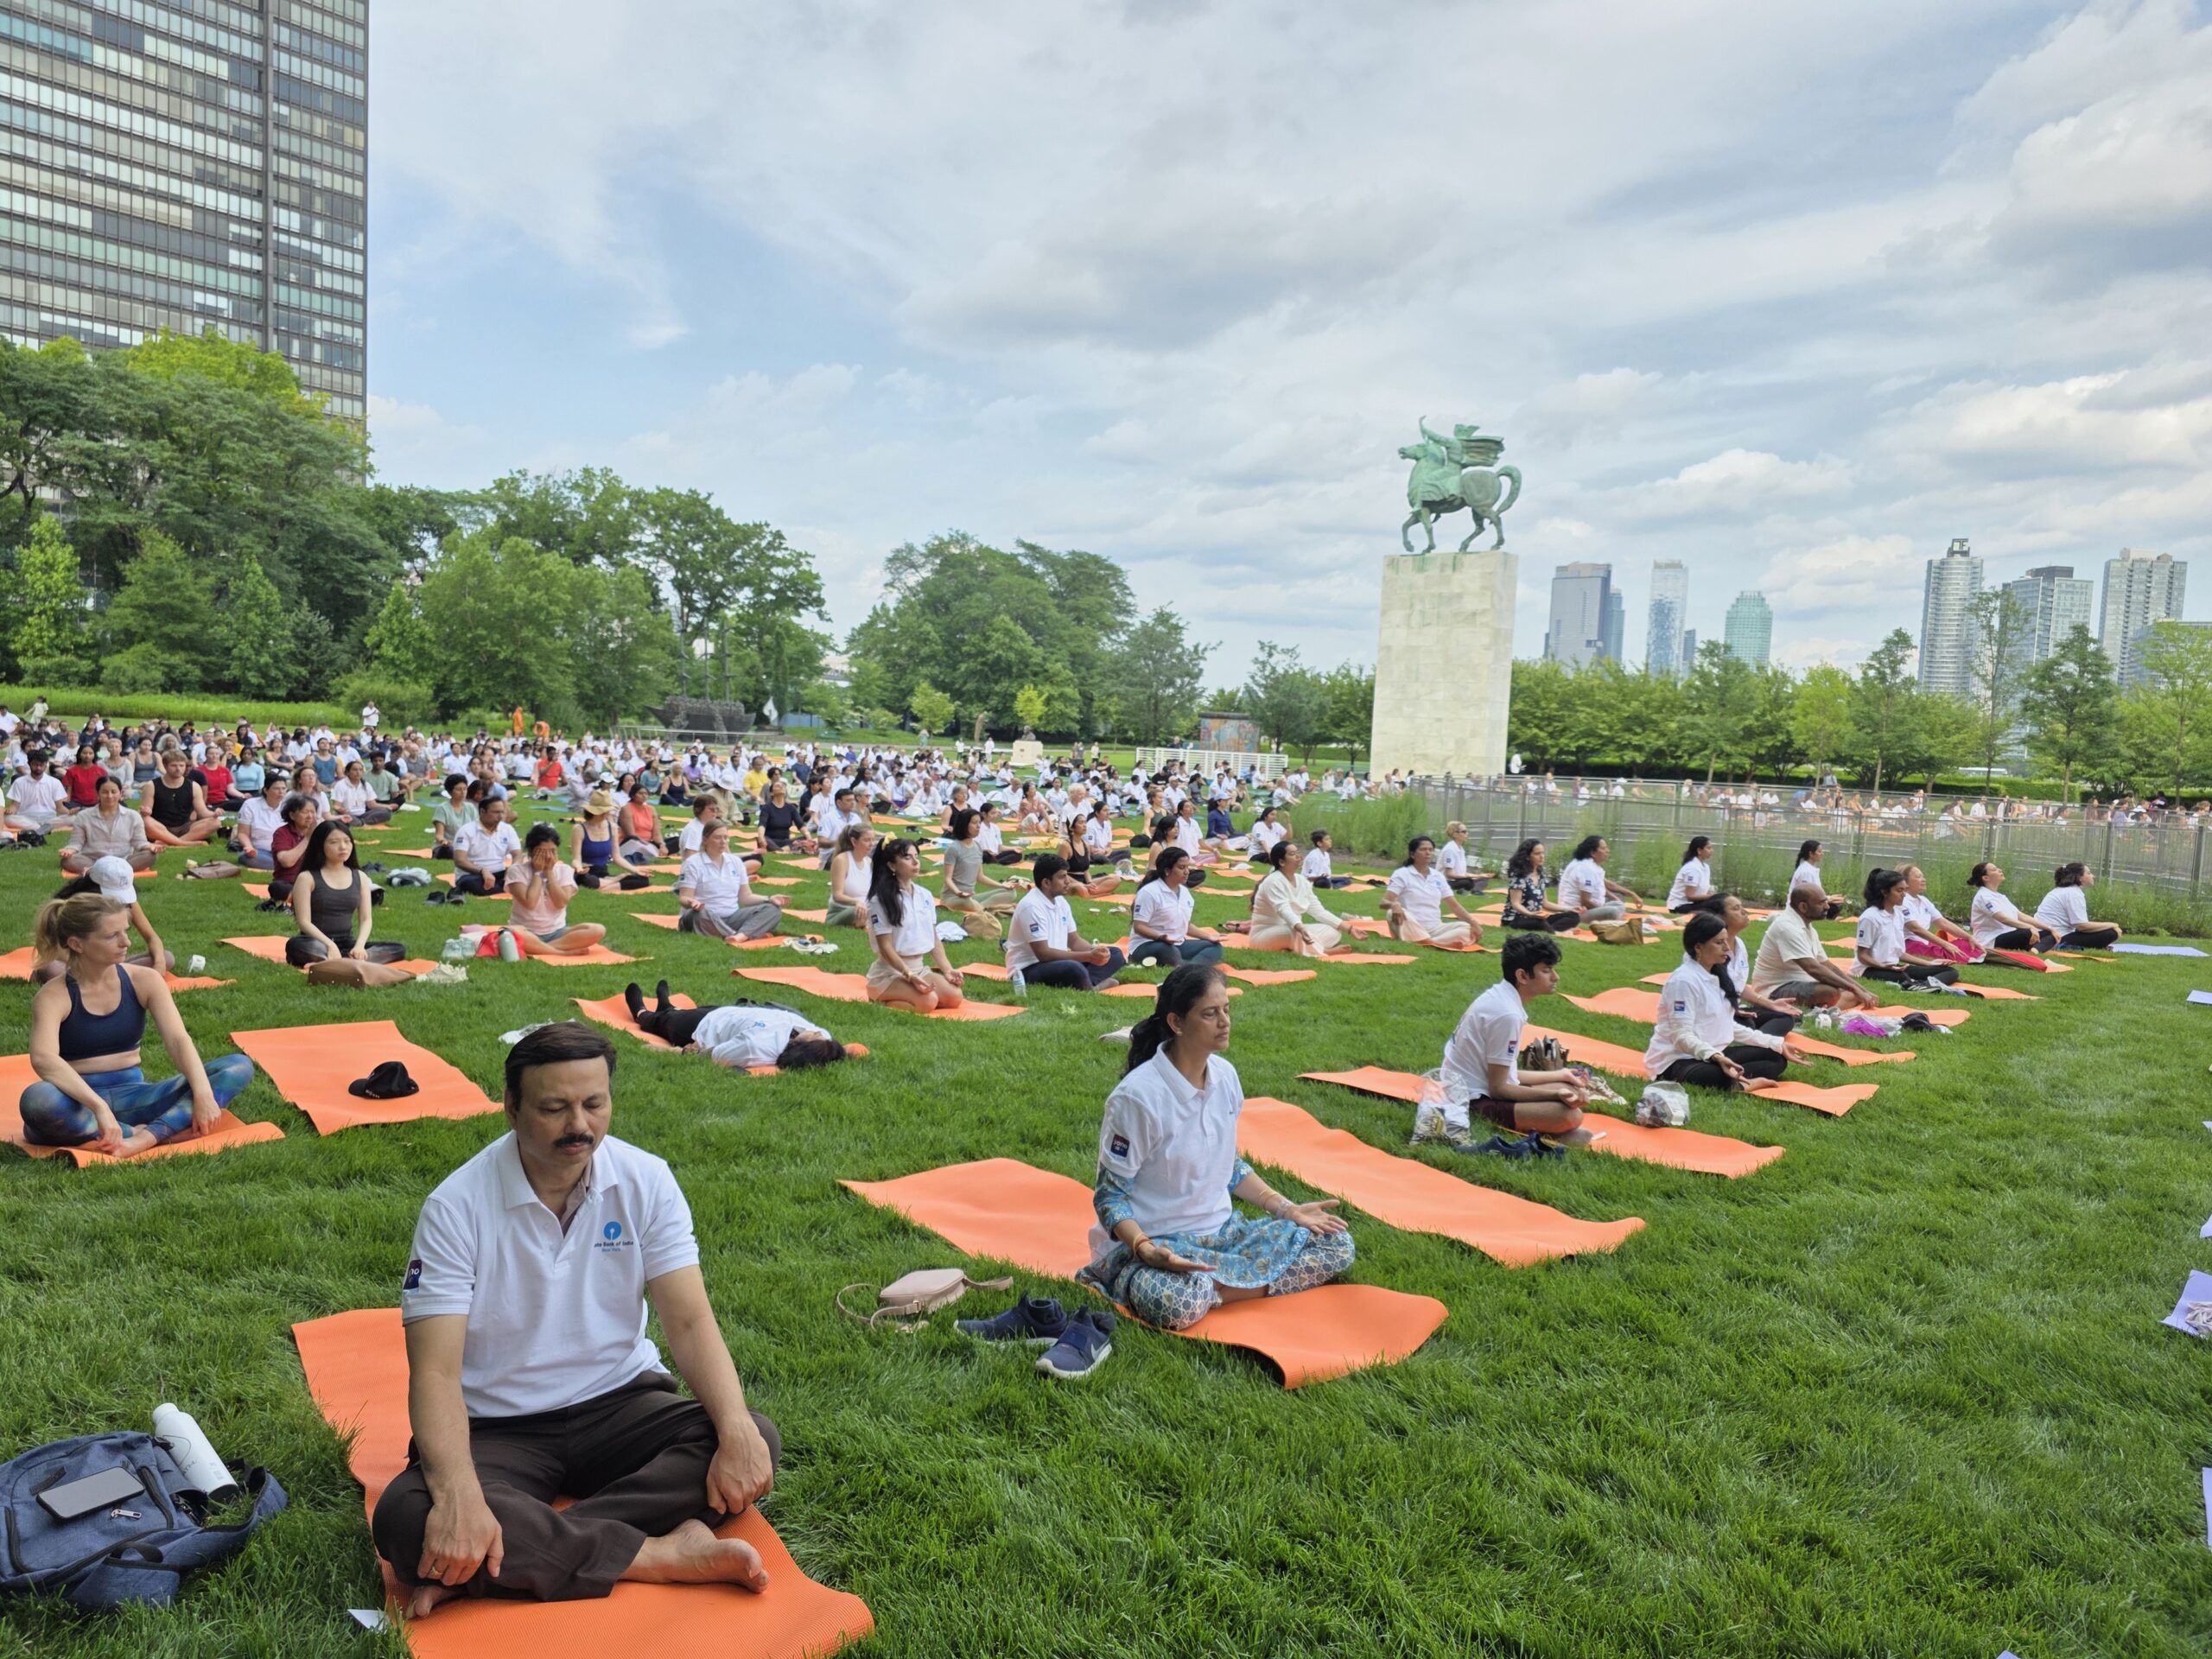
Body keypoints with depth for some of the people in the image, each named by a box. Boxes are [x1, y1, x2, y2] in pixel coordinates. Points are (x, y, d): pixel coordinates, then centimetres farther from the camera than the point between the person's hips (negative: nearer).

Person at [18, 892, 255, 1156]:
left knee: (239, 1067, -15)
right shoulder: (54, 996, -10)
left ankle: (147, 1136, -34)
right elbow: (43, 1059, -29)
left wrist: (203, 1094, -29)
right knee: (36, 1099, -39)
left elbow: (178, 1040, -11)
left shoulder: (144, 980, 0)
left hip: (133, 1096, 4)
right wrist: (99, 1108, -43)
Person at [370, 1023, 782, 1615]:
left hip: (619, 1405, 2)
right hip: (497, 1429, -2)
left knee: (757, 1440, -24)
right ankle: (662, 1555, -27)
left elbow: (689, 1321, -13)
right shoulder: (457, 1207, -15)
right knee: (406, 1520, -32)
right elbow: (435, 1372, -20)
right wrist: (459, 1495, -38)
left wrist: (736, 1430, -31)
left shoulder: (645, 1182, -9)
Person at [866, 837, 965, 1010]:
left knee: (954, 997, -15)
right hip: (890, 972, -7)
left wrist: (947, 970, -1)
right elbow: (885, 947, -15)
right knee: (929, 1001, -29)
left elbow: (934, 939, 11)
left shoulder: (925, 895, 7)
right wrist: (909, 976, -24)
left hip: (920, 967, 7)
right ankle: (881, 1002, -6)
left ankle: (896, 998, 2)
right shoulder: (881, 900, -13)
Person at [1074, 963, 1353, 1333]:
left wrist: (1287, 1209, 6)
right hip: (1157, 1243, -8)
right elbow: (1110, 1195, -14)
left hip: (1222, 1230, 8)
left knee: (1337, 1245, -3)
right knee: (1178, 1303, -40)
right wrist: (1145, 1249, -31)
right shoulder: (1138, 1096, -20)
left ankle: (1213, 1288, -8)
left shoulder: (1225, 1075, 0)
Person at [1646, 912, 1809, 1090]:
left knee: (1776, 1057, 2)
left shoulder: (1718, 975, 11)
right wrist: (1715, 1057, -38)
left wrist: (1777, 1044, 13)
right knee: (1721, 1077, -40)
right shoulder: (1684, 980, -17)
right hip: (1677, 1061, -10)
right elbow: (1682, 1036, -22)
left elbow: (1727, 1026, 15)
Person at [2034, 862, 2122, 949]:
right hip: (2059, 937, -10)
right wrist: (2111, 925, -8)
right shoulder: (2074, 893, -11)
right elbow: (2082, 926, -20)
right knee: (2110, 933, -11)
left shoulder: (2062, 891, 18)